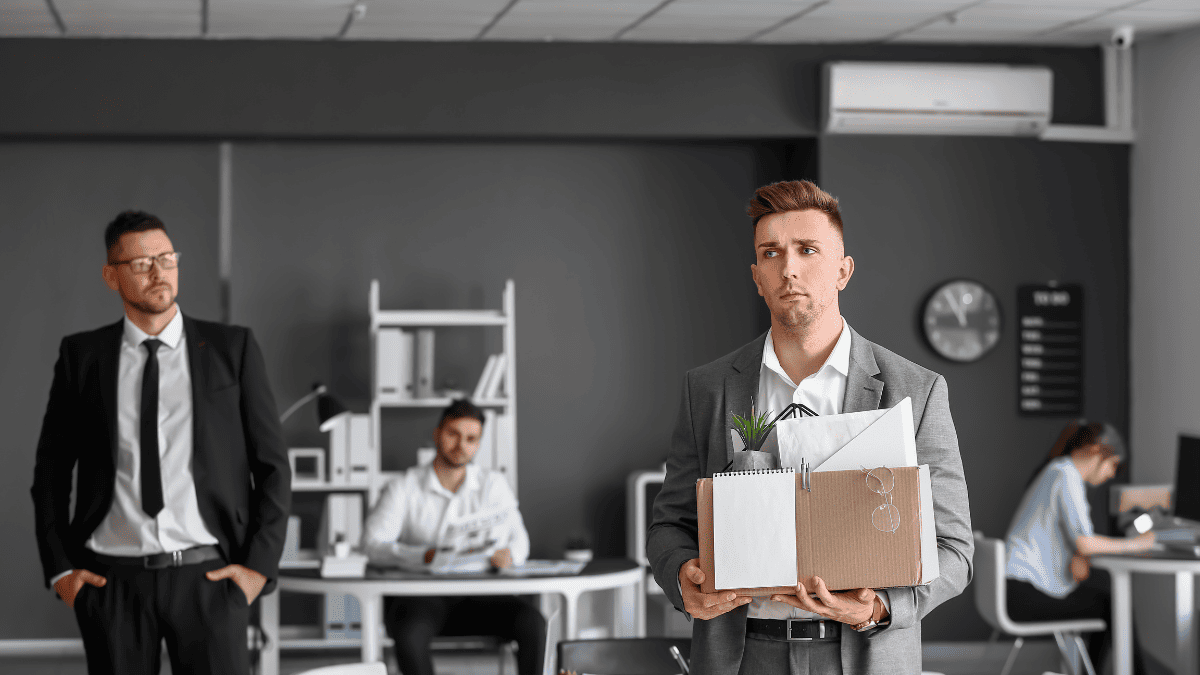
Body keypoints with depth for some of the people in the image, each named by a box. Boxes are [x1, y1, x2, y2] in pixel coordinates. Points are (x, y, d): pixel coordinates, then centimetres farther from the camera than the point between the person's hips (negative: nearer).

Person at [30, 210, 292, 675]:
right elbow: (50, 470, 13)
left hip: (207, 578, -1)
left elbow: (272, 466, 5)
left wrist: (259, 566, -4)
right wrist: (59, 568, 4)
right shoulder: (82, 356, 7)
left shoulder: (232, 348, 4)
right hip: (112, 581, 1)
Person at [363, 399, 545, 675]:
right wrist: (425, 556, -27)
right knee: (410, 633, -37)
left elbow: (518, 538, 10)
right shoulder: (403, 488, 4)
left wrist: (507, 554, -17)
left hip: (476, 596, 3)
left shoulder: (493, 484, 14)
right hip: (419, 595, -2)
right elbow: (374, 545, -8)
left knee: (531, 621, -27)